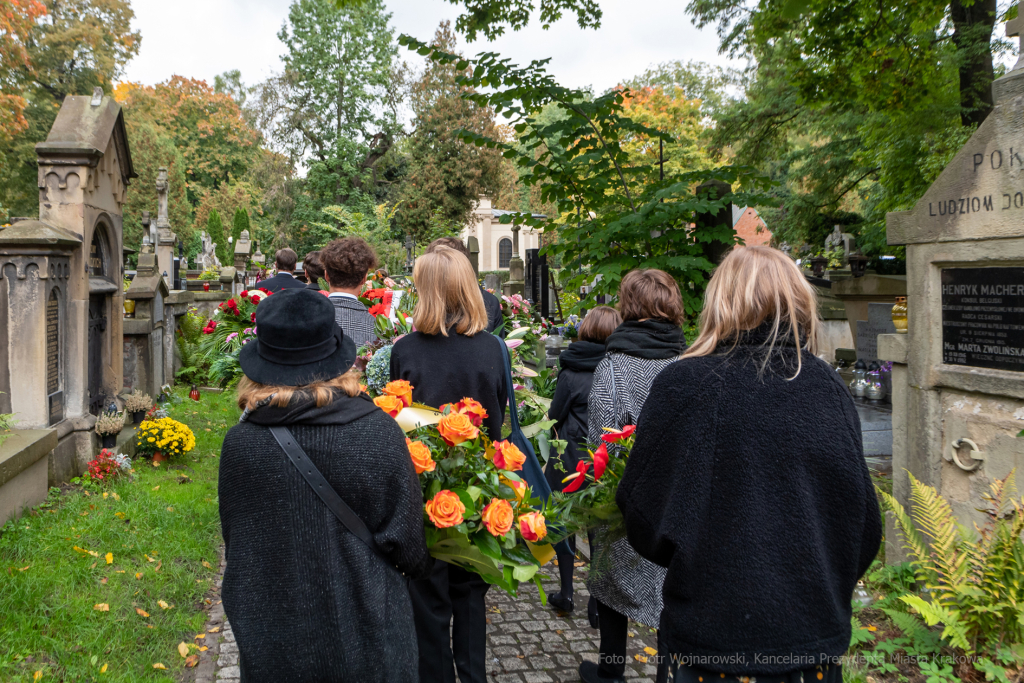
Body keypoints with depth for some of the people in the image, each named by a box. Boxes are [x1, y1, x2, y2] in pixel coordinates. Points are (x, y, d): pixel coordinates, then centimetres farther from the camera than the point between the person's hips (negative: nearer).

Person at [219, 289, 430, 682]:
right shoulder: (380, 434, -20)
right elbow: (407, 549, -12)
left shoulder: (239, 443, -15)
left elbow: (234, 542, 1)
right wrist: (420, 564, 12)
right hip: (367, 643, -1)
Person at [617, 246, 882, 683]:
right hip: (816, 642, 3)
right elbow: (863, 520, 2)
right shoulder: (829, 388, -6)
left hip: (715, 637, -3)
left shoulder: (683, 384, -16)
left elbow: (643, 519, -8)